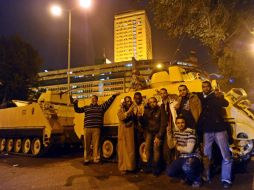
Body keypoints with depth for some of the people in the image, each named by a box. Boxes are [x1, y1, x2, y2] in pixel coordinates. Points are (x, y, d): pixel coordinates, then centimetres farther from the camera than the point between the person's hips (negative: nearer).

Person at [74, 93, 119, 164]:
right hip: (87, 128, 2)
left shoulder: (101, 107, 12)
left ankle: (96, 159, 9)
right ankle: (86, 159, 15)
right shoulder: (86, 107, 18)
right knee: (86, 145, 5)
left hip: (96, 129, -1)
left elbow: (108, 102, 11)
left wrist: (114, 95, 8)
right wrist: (75, 104, 3)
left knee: (96, 145, 0)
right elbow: (77, 110, 19)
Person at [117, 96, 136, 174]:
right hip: (123, 133, -3)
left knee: (131, 149, 4)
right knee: (123, 149, -2)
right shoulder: (121, 110, 2)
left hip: (131, 132, 3)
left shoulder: (132, 110, 10)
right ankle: (123, 167, 6)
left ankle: (130, 166, 17)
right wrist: (128, 111, -26)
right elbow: (121, 117, -18)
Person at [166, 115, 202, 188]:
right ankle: (187, 176, 19)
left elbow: (189, 149, -22)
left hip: (193, 157, -6)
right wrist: (169, 135, -10)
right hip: (182, 157, 6)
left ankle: (197, 178, -2)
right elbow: (171, 146, 2)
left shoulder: (191, 132, -18)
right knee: (169, 172, -10)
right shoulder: (176, 132, 4)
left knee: (186, 167, -37)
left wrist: (178, 147, -5)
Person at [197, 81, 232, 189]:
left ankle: (226, 179, 13)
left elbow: (226, 104, -19)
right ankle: (206, 176, 23)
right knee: (206, 155, 10)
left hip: (219, 129, -2)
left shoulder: (216, 96, -1)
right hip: (206, 130, 2)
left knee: (226, 156, -1)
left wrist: (220, 97, -38)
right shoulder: (200, 97, 7)